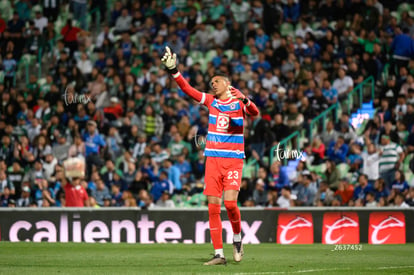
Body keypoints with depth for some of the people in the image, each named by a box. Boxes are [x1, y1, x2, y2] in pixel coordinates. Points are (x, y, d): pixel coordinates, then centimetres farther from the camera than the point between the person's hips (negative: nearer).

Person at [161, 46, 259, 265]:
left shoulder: (239, 103, -1)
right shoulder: (211, 101, 10)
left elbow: (255, 113, -19)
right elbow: (188, 89, 5)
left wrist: (244, 100, -38)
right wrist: (173, 71, -5)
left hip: (234, 160, -4)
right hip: (213, 159, 4)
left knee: (230, 202, -15)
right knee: (213, 207, -2)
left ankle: (237, 237, 13)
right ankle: (218, 254, 2)